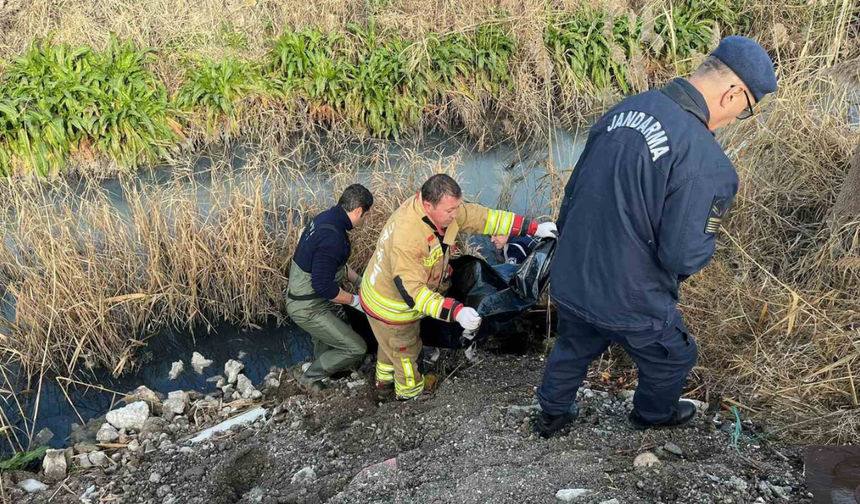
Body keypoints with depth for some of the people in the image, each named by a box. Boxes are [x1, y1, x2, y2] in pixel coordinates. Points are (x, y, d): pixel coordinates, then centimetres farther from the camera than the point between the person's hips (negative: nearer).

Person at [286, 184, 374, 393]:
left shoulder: (326, 218, -1)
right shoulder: (332, 238, -31)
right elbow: (323, 286, -29)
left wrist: (358, 280, 16)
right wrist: (355, 301, -16)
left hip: (300, 296, 10)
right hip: (308, 309, -10)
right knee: (356, 348, -2)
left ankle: (323, 366, 59)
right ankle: (309, 378, 15)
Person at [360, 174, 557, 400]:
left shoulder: (443, 207, -19)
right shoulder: (406, 237, -43)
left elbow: (483, 216, -11)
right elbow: (411, 290, -43)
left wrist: (533, 228, -12)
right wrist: (455, 311, -50)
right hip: (391, 307, -7)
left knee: (391, 343, 33)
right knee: (405, 349, 21)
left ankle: (385, 378, 60)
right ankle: (409, 389, 49)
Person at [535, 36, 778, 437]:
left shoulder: (625, 109, -3)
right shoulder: (706, 162, -27)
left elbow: (575, 190, 6)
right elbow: (683, 257, -24)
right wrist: (707, 239, -1)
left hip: (569, 279, 6)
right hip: (629, 300, -5)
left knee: (573, 348, 32)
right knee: (673, 358, 27)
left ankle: (551, 413, 54)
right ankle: (653, 414, 54)